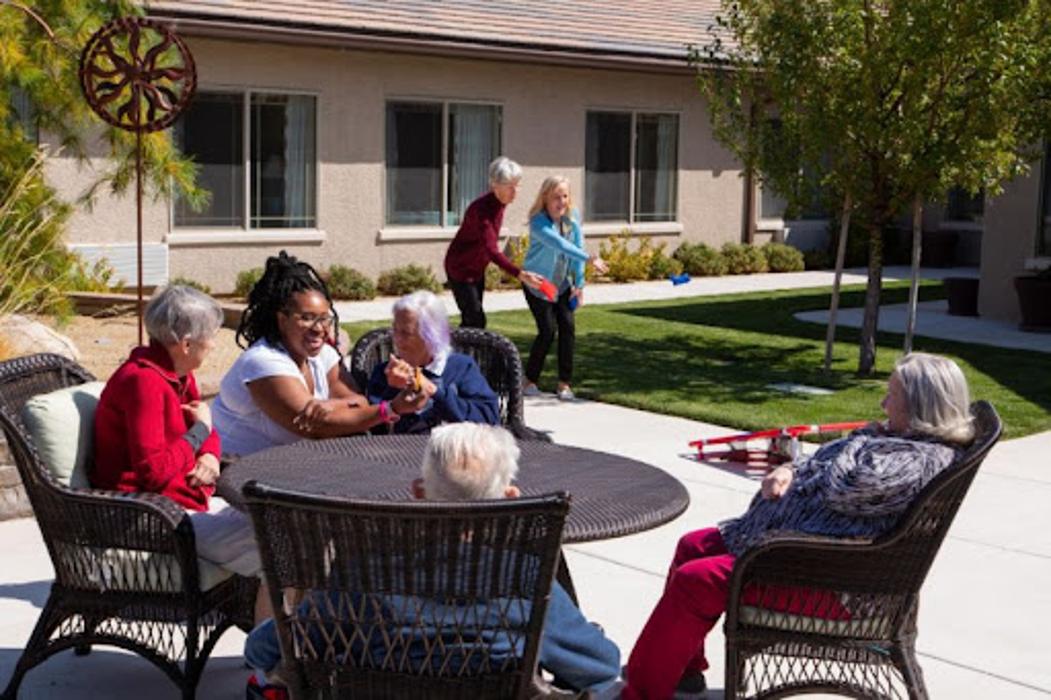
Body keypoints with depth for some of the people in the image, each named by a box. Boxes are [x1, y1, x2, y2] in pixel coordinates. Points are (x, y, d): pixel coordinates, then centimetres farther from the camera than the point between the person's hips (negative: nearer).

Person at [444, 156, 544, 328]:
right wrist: (520, 274, -51)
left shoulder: (499, 204, -4)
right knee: (476, 320, -13)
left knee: (470, 320, 12)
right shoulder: (481, 209, -31)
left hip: (477, 269, 9)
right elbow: (492, 250, -40)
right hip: (460, 268, -9)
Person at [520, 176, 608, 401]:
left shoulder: (572, 217, -7)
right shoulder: (538, 222, -26)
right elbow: (559, 244, -41)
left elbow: (577, 247, -3)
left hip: (562, 284, 5)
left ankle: (565, 383, 1)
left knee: (567, 326, -8)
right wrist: (588, 258, -52)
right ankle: (530, 381, 6)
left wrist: (579, 283, -6)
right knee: (547, 330, -12)